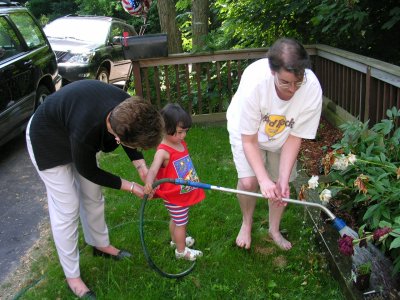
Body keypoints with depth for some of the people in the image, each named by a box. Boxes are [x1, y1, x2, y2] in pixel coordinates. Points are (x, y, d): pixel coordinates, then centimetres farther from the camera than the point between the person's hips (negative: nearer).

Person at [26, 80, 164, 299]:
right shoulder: (85, 131, -44)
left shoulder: (127, 108, -27)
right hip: (47, 139, -6)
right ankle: (72, 276, 14)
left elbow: (127, 135, -2)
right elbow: (88, 171, -24)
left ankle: (101, 245, 38)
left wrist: (141, 167, -13)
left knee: (93, 197, 15)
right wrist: (130, 187, -15)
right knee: (66, 208, -3)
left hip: (75, 128, 6)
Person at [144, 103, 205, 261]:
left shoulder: (181, 144, -3)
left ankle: (175, 240, 50)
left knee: (176, 219, 28)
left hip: (184, 194, 8)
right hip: (174, 197, -8)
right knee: (181, 223, 9)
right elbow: (153, 169, -43)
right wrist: (149, 183, -61)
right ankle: (181, 251, 29)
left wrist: (194, 181, 19)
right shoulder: (163, 151, -29)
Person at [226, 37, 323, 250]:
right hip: (246, 131, -2)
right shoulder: (254, 81, -41)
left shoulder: (312, 89, -35)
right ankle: (247, 222, 16)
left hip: (282, 136, 2)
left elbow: (294, 137, -22)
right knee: (248, 181, -16)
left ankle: (274, 229, 33)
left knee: (281, 184, 4)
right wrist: (264, 179, -38)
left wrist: (282, 180, -26)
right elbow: (249, 141, -30)